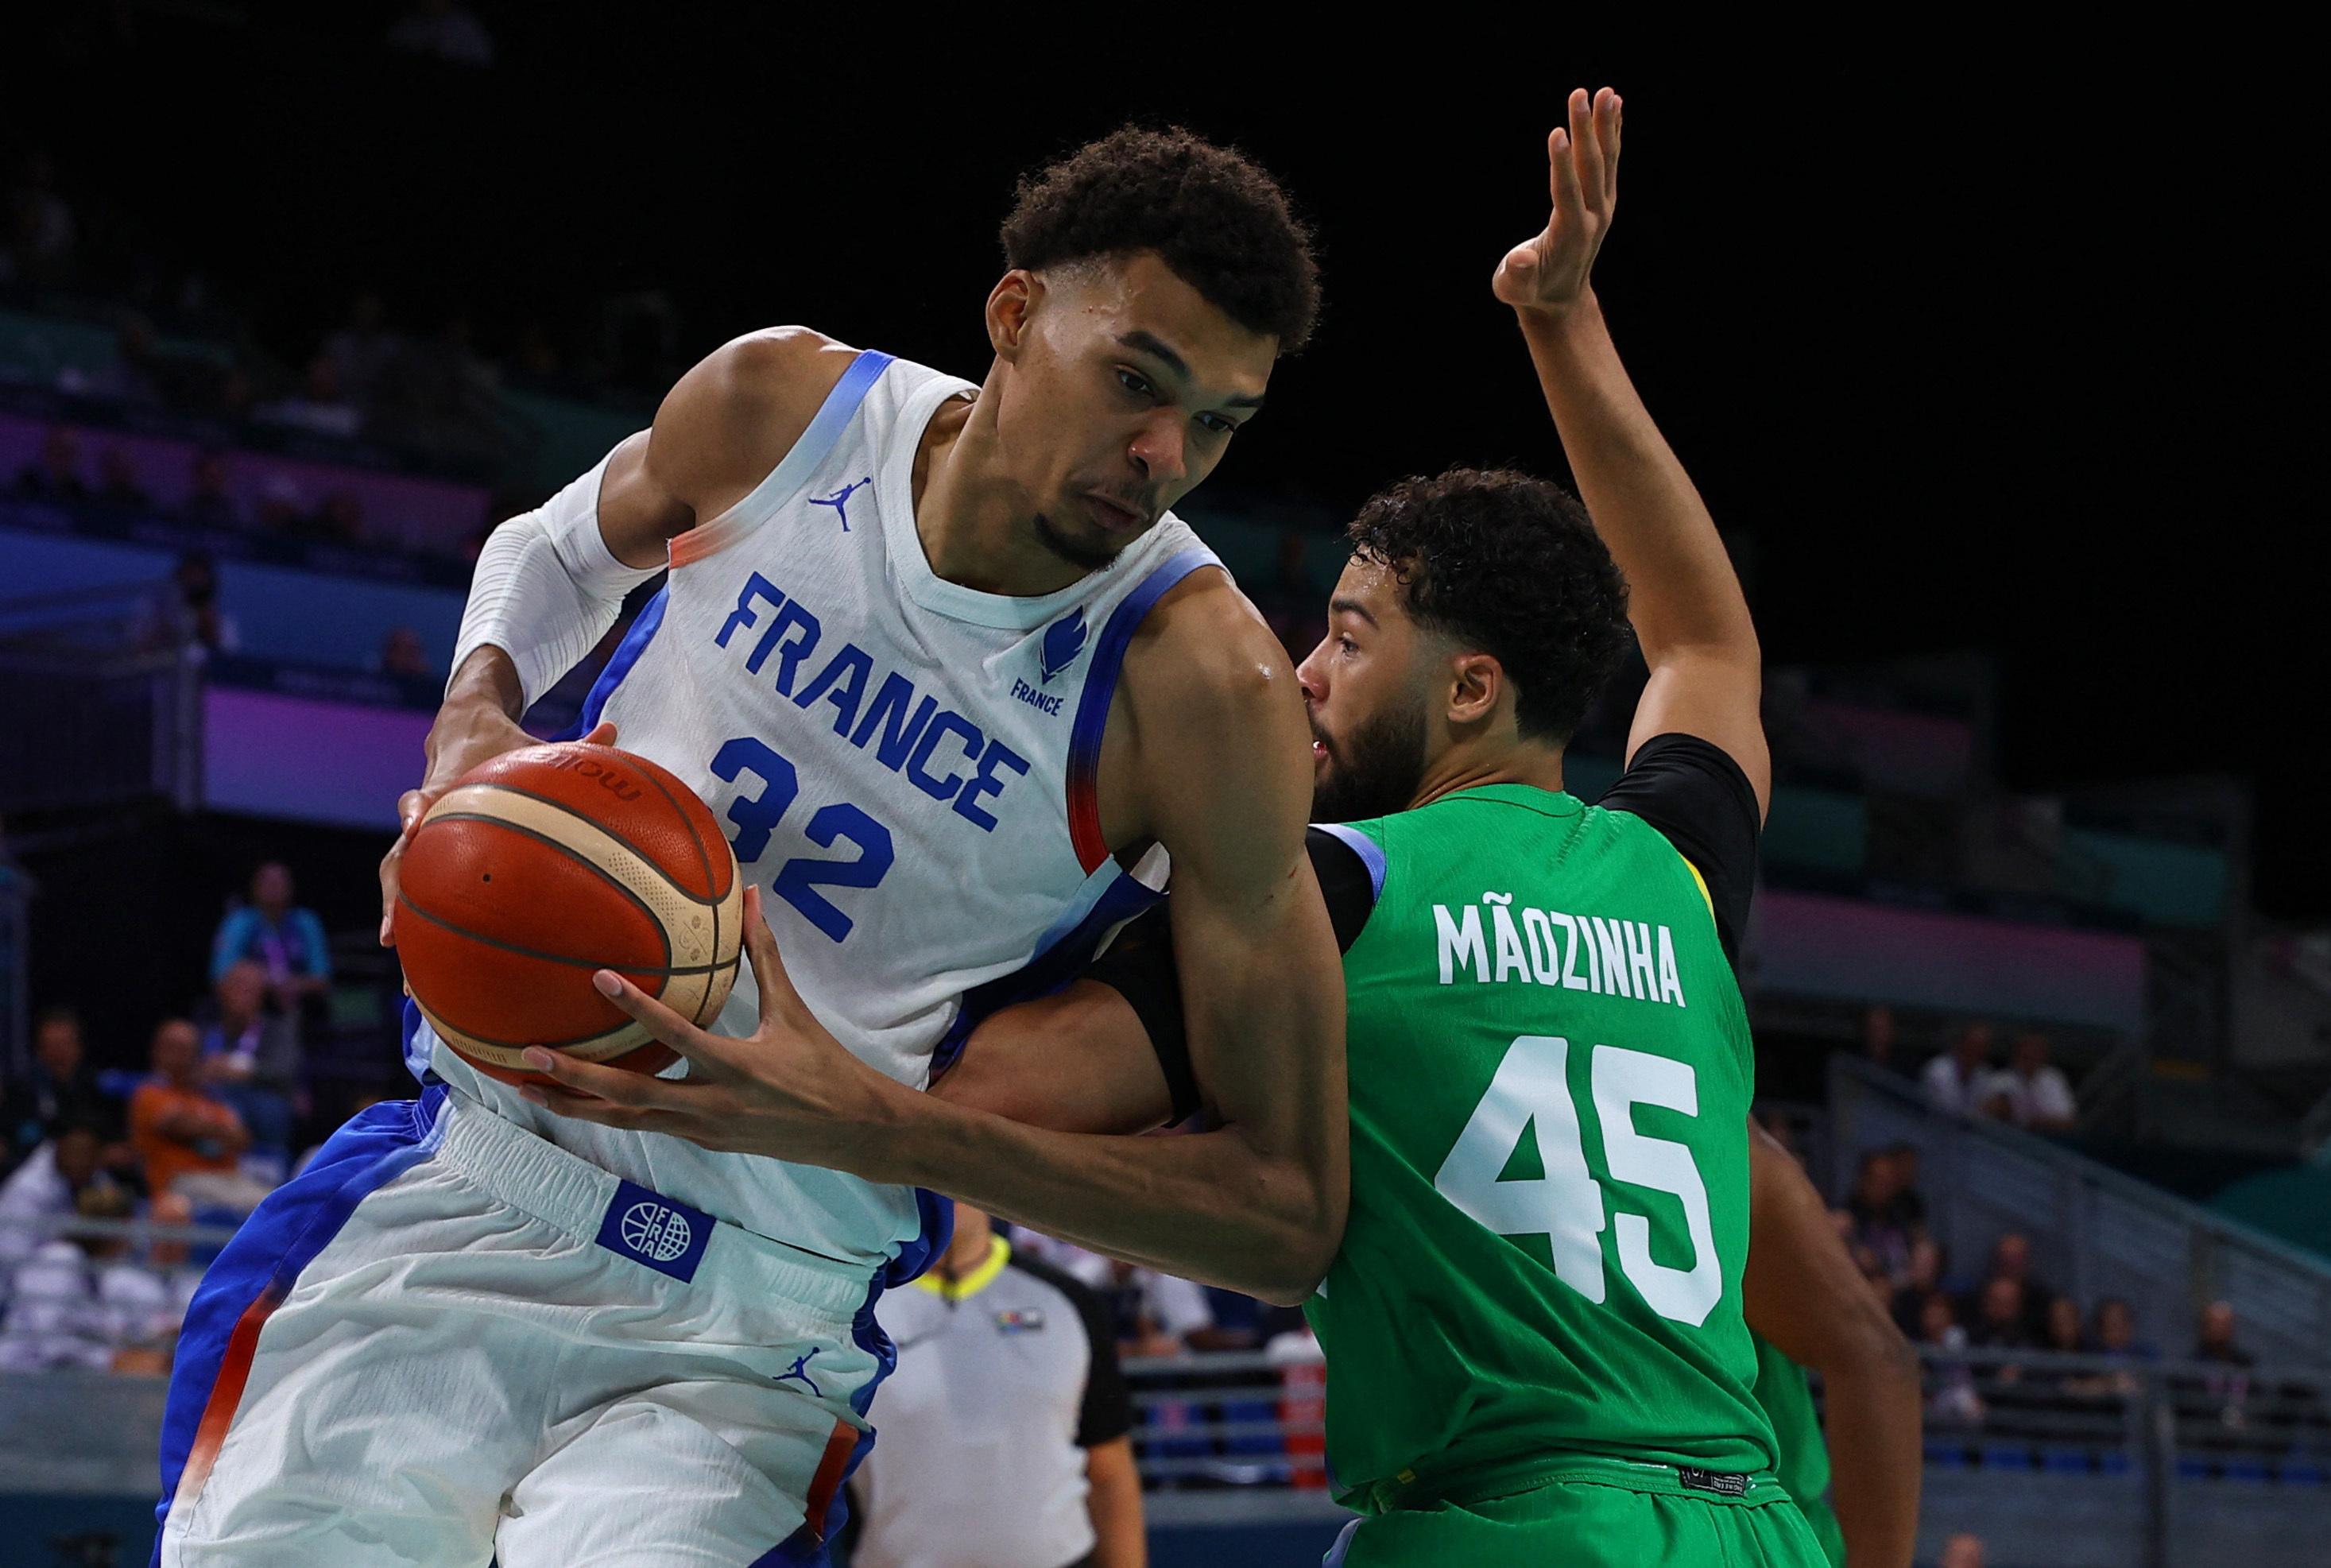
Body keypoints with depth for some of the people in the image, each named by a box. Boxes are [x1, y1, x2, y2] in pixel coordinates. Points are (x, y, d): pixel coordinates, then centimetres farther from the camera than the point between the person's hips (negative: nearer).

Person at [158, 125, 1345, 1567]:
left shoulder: (1204, 681, -17)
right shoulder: (776, 408, -5)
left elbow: (1292, 1221, -18)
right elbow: (558, 550, 22)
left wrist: (874, 1124, -27)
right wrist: (474, 720, -2)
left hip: (751, 1341, -3)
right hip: (466, 1183, 3)